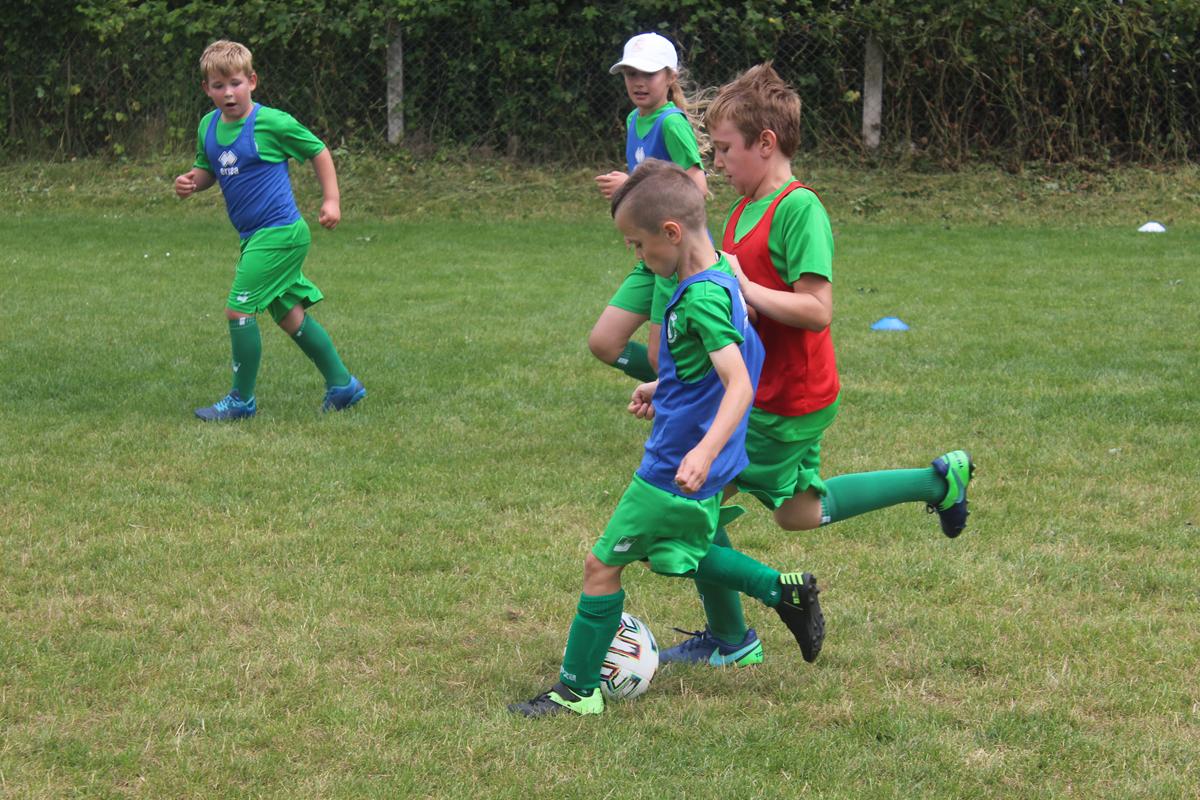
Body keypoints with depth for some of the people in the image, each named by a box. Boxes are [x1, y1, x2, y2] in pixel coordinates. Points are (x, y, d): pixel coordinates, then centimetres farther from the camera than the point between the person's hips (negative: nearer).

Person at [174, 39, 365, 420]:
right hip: (255, 236, 8)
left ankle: (241, 399, 3)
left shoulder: (272, 123, -13)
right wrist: (190, 181, -2)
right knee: (289, 315, 13)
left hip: (279, 233, -8)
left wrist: (331, 200, -5)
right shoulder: (208, 126, 6)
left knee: (238, 309, -10)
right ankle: (342, 384, 25)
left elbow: (318, 151, -1)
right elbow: (207, 169, 21)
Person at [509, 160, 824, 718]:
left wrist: (706, 451, -45)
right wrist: (663, 388, 25)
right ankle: (784, 591, 27)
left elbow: (739, 385, -33)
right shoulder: (720, 279, 6)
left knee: (602, 564, 0)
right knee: (681, 554, 28)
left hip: (675, 473, -10)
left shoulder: (702, 299, -25)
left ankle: (578, 690, 10)